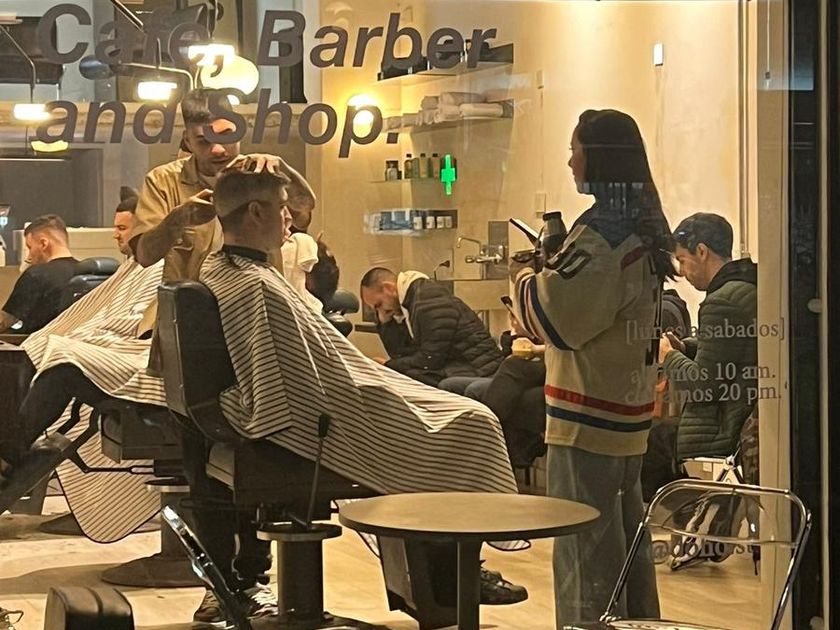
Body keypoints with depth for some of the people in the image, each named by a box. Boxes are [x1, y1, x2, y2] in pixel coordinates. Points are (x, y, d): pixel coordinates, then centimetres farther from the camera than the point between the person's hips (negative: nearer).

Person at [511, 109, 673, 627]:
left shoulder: (602, 233, -20)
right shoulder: (644, 228, 11)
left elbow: (557, 319, -20)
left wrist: (527, 278, -2)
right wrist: (552, 271, 11)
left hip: (589, 415, -10)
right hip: (629, 410, 10)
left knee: (584, 541, -3)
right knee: (627, 529, 18)